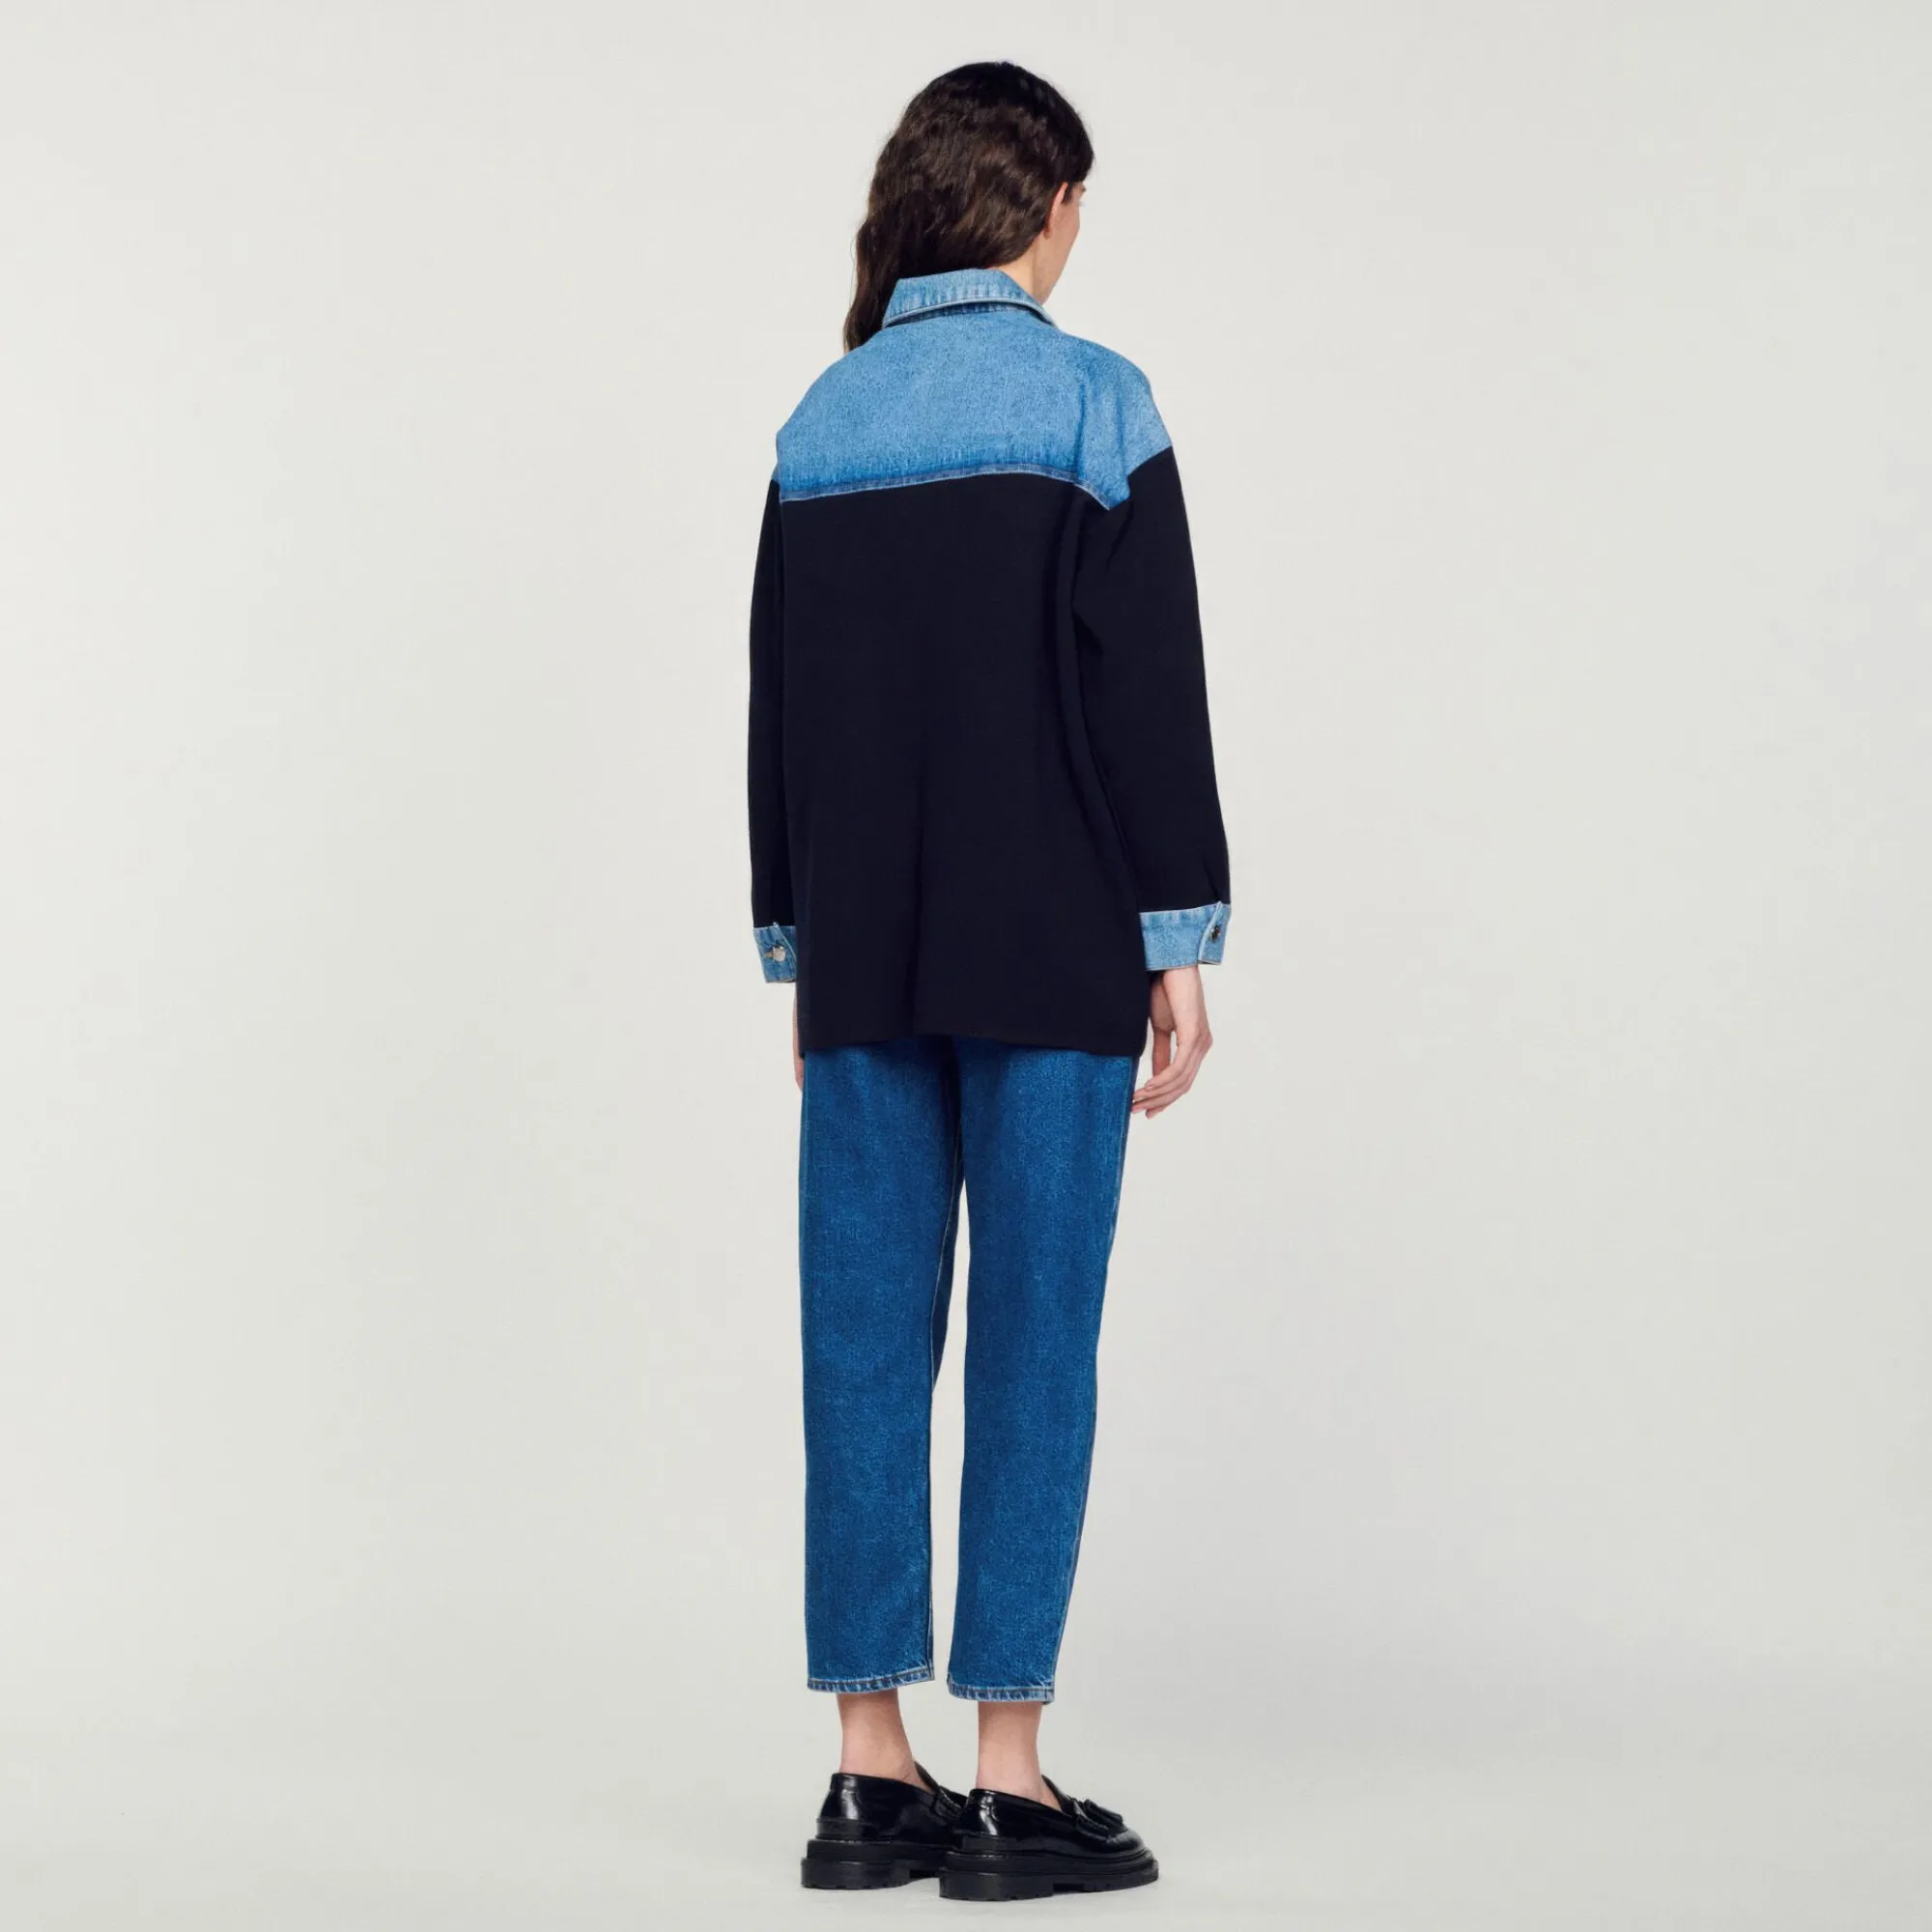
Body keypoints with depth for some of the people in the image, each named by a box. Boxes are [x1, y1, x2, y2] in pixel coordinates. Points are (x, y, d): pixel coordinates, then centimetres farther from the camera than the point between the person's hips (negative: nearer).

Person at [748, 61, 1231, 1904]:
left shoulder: (822, 419, 10)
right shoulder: (1090, 401, -4)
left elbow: (779, 706, 11)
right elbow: (1151, 685, -8)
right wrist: (1181, 943, -4)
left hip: (867, 959, 5)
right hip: (1050, 955, -4)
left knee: (867, 1338, 6)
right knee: (1034, 1340, -1)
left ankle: (873, 1774, 10)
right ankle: (1009, 1782, 2)